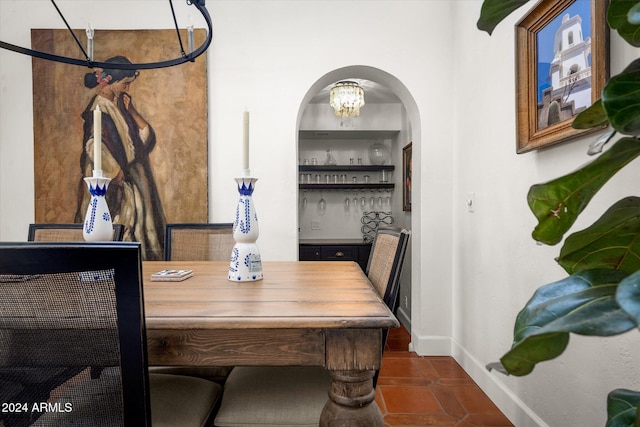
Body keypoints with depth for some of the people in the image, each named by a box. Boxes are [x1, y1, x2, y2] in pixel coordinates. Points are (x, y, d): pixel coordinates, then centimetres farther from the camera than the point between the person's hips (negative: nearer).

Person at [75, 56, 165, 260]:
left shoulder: (120, 104, 14)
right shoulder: (100, 106, -11)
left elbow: (146, 137, 7)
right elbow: (94, 145, -20)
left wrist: (130, 110, -2)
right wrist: (115, 172, -15)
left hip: (129, 183, 8)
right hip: (109, 185, -8)